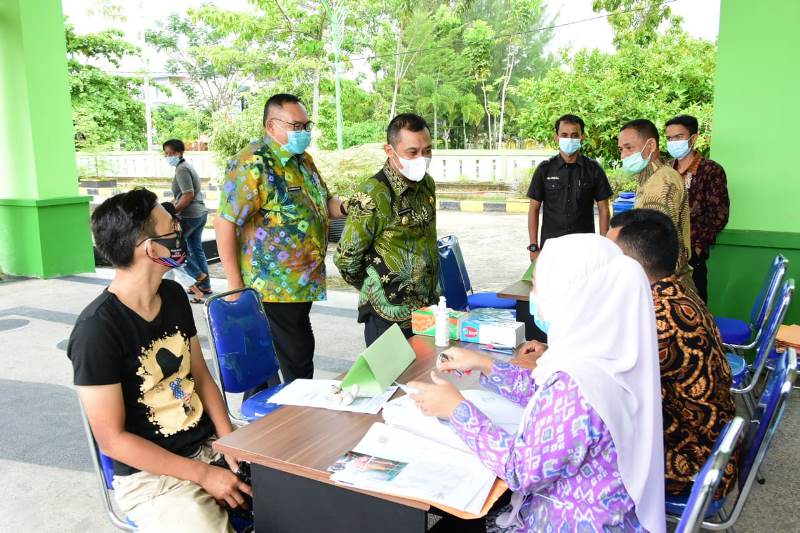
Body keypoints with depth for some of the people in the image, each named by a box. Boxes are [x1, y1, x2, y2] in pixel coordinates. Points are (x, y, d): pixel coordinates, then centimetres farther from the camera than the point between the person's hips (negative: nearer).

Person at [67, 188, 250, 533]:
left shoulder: (174, 296, 3)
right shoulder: (97, 330, -19)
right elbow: (111, 440, -15)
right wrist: (203, 475, -16)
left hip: (211, 446, 6)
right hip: (151, 475, -6)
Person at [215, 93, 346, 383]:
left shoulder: (303, 160, 12)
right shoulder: (252, 165, -16)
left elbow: (324, 203, 23)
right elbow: (225, 222, -18)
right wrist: (235, 284, -18)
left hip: (304, 282, 8)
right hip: (274, 286, -8)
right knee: (298, 360, -3)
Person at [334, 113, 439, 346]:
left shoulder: (427, 183, 3)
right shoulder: (371, 196, -19)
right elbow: (346, 259, -14)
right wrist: (374, 289, 2)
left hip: (428, 308, 7)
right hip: (389, 317, -7)